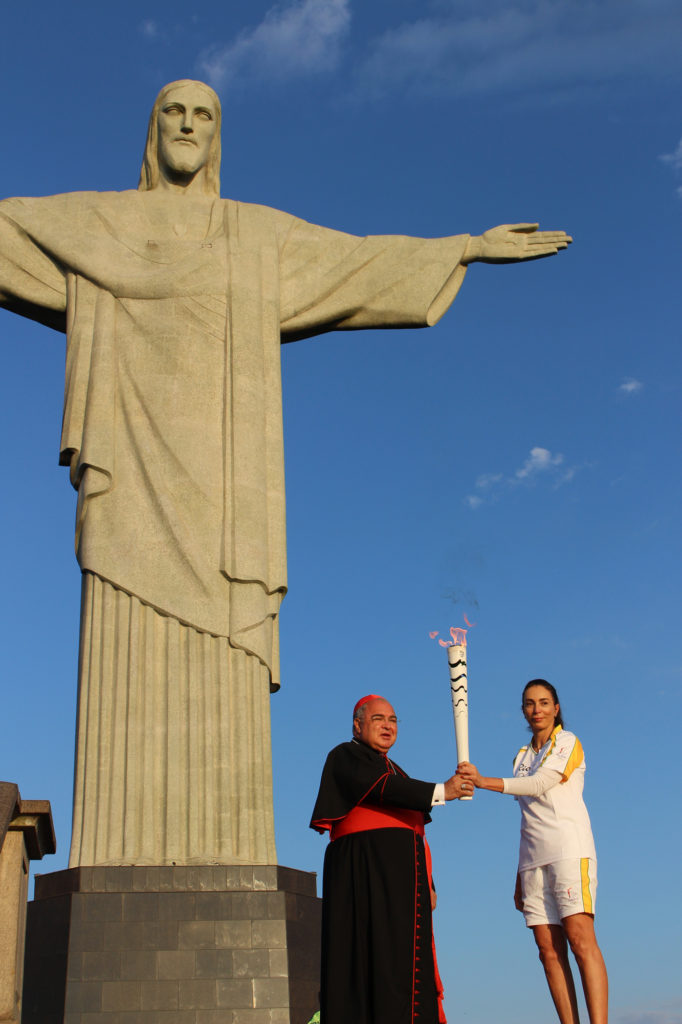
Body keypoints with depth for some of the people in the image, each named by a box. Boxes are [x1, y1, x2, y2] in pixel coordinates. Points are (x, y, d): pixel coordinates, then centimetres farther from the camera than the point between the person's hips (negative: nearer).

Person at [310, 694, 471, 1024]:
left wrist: (427, 884, 17)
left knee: (404, 960, 0)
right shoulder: (346, 757, 3)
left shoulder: (396, 772, 28)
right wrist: (441, 791, -17)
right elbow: (379, 788, -16)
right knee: (373, 953, -14)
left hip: (403, 873, 8)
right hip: (365, 870, -8)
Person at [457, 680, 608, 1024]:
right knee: (548, 948, -4)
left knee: (580, 938, -17)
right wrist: (520, 878, 13)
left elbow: (542, 783, -10)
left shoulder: (567, 742, 7)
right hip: (533, 857, 6)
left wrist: (483, 781, -14)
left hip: (569, 848, -6)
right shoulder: (522, 757, 23)